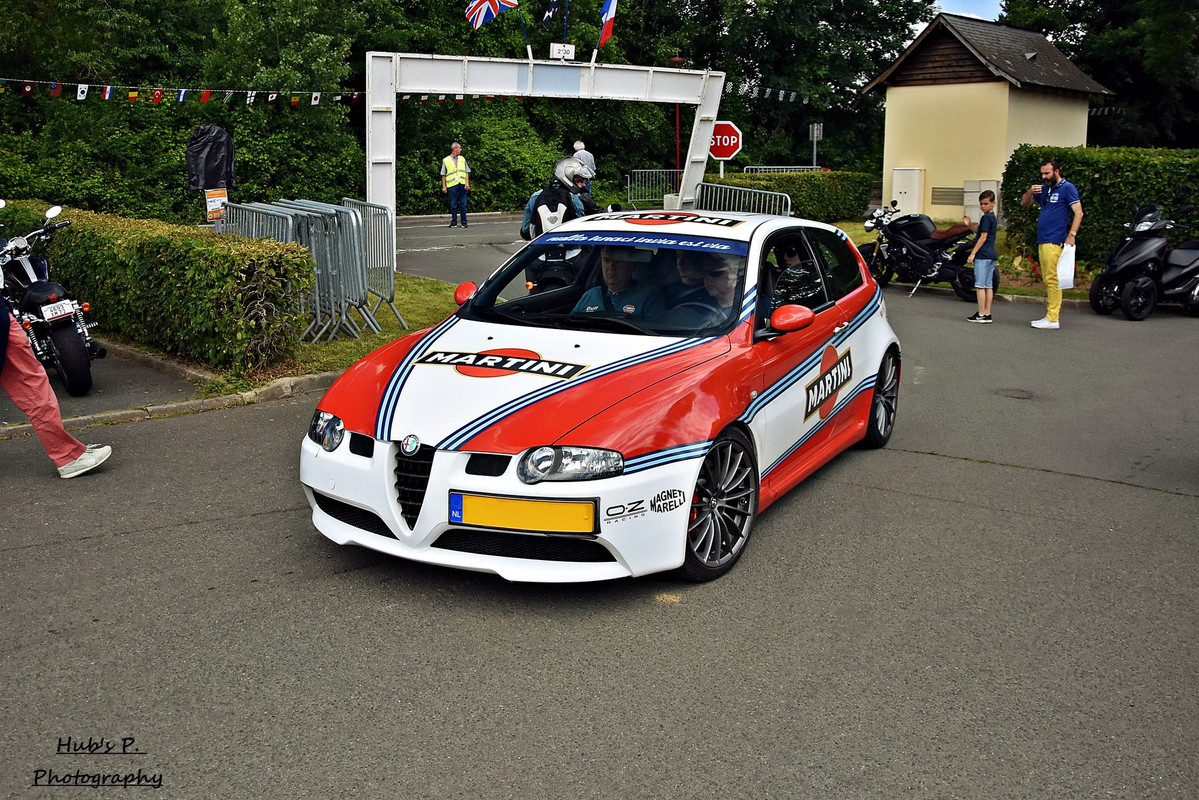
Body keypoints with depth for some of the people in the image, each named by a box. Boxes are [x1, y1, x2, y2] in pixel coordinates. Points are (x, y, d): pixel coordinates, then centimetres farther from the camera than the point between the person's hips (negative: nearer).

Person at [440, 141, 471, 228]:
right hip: (452, 185, -2)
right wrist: (444, 186, -1)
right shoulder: (446, 160, 5)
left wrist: (467, 183, 0)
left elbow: (467, 172, 12)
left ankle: (464, 222, 7)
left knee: (463, 204, 1)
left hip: (462, 184, 2)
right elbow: (443, 175, 5)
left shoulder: (462, 159, 14)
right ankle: (454, 222, 8)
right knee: (453, 205, 1)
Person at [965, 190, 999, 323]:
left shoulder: (986, 217, -10)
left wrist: (973, 253, -15)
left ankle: (981, 314, -9)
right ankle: (987, 314, 10)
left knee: (980, 285, -8)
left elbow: (983, 237, -15)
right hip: (991, 255, 10)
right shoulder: (993, 217, 18)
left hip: (983, 255, -10)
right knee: (988, 286, 8)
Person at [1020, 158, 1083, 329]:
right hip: (1042, 241, 9)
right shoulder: (1044, 189, 18)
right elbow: (1024, 203, 24)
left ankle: (1053, 319, -12)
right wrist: (1030, 192, 2)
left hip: (1055, 242, -9)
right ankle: (1051, 315, 15)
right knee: (1047, 280, 10)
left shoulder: (1067, 188, -4)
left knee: (1052, 279, -11)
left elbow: (1078, 212, -11)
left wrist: (1071, 235, -19)